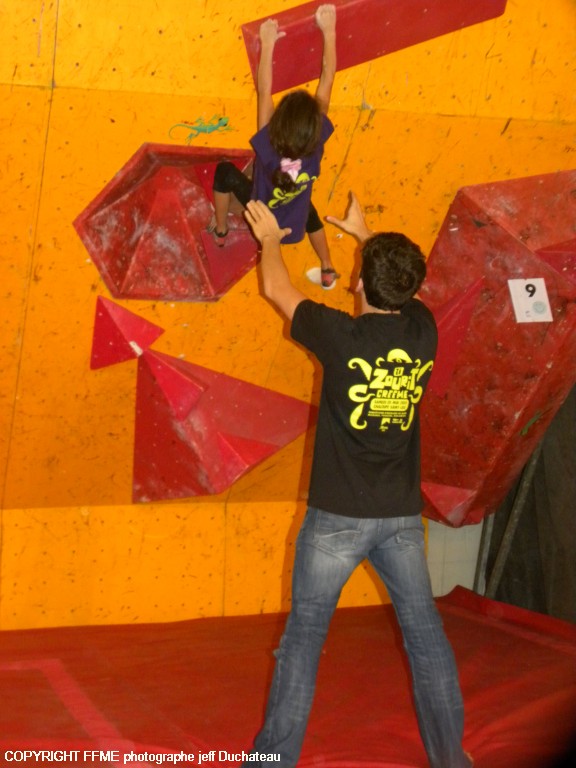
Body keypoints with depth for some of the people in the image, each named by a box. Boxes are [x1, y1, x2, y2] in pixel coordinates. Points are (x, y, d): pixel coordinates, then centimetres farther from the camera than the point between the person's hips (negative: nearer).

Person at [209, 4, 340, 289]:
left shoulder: (268, 146, -36)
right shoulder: (317, 143, -31)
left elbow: (264, 91, -29)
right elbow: (326, 82, -26)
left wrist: (268, 43, -24)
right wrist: (329, 32, -22)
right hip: (294, 226, 2)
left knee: (226, 171, 18)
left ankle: (220, 231, 36)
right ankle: (328, 271, 40)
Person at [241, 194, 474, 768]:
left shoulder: (342, 336, -15)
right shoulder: (423, 332, -3)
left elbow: (276, 290, 2)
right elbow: (401, 283, 20)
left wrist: (270, 237, 21)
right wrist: (365, 233, 36)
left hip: (337, 517, -3)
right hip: (402, 516, 4)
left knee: (304, 637, 7)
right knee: (425, 635, 12)